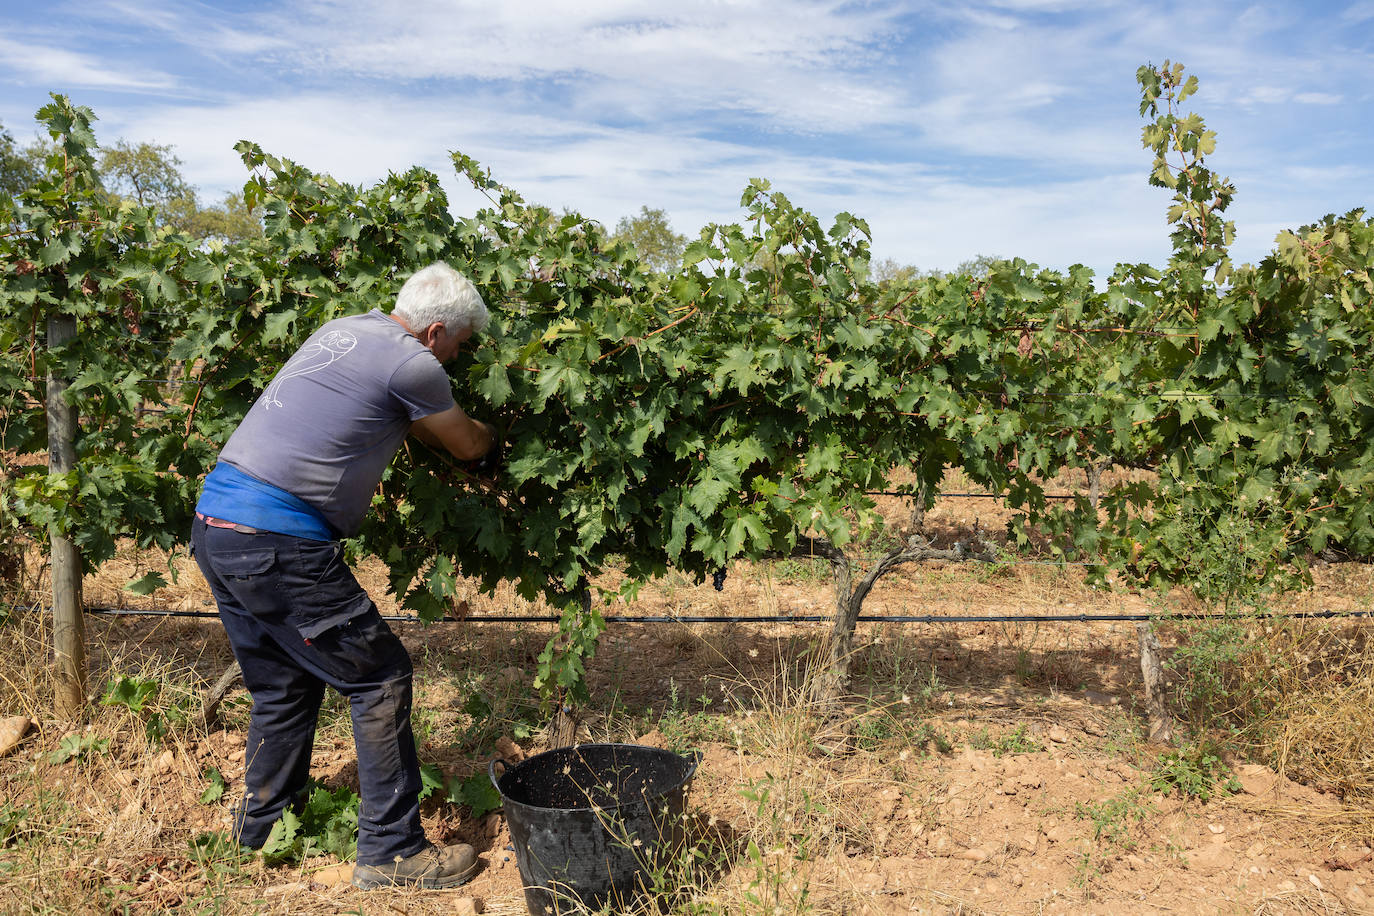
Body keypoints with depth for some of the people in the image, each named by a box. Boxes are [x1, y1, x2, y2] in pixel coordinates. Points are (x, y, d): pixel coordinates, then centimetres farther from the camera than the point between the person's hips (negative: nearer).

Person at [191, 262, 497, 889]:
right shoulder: (411, 364, -9)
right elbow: (467, 446, 8)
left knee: (285, 685, 22)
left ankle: (262, 825, 38)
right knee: (379, 679, 1)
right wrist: (494, 431, 29)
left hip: (214, 522, 9)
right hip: (276, 543, -9)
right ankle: (391, 851, 9)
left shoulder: (343, 329, 16)